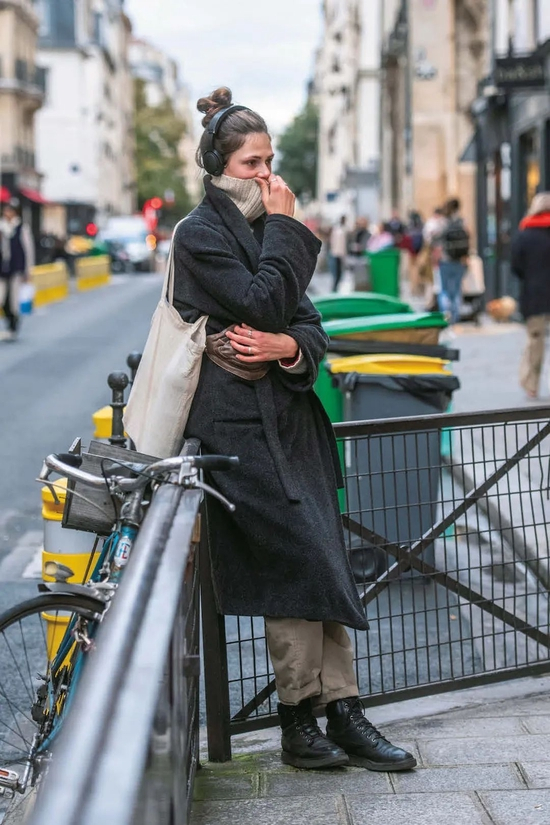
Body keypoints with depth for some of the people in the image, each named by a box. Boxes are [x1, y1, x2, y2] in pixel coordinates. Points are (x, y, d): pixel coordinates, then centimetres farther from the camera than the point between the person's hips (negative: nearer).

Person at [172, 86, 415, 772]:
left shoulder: (265, 229, 17)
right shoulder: (200, 234, -5)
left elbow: (310, 325, 13)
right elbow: (263, 305, -18)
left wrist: (284, 346, -10)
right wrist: (282, 226, -8)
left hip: (289, 414, 7)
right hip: (240, 420, -7)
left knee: (319, 566, 1)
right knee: (302, 561, -12)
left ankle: (340, 715, 3)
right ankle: (300, 723, -3)